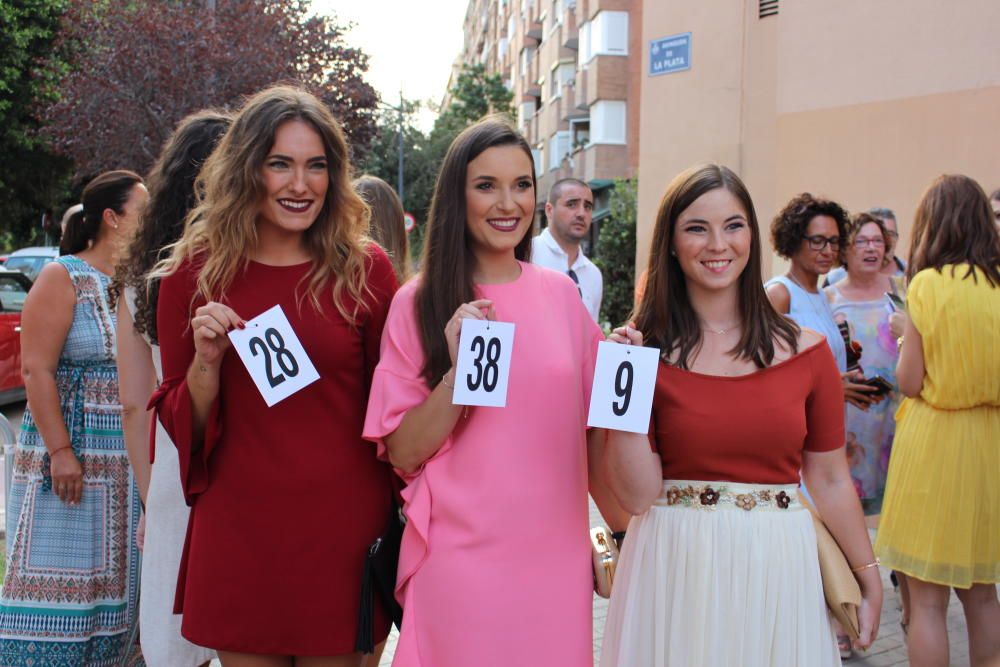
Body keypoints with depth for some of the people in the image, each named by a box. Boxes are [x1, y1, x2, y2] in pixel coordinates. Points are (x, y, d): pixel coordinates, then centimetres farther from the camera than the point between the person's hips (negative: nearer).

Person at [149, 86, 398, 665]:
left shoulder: (366, 269, -2)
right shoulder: (195, 274, 1)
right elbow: (181, 427, 5)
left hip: (343, 530, -1)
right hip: (236, 529, 1)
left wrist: (401, 523, 1)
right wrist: (208, 360, -13)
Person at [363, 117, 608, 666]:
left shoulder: (560, 293, 4)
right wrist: (458, 370, -20)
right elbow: (403, 453, -8)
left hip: (556, 557, 3)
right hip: (462, 556, -3)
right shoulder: (420, 302, -5)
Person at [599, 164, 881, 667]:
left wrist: (869, 581, 10)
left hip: (776, 570, 2)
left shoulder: (806, 351, -1)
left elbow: (829, 480, 8)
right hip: (675, 569, -1)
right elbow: (637, 494, -9)